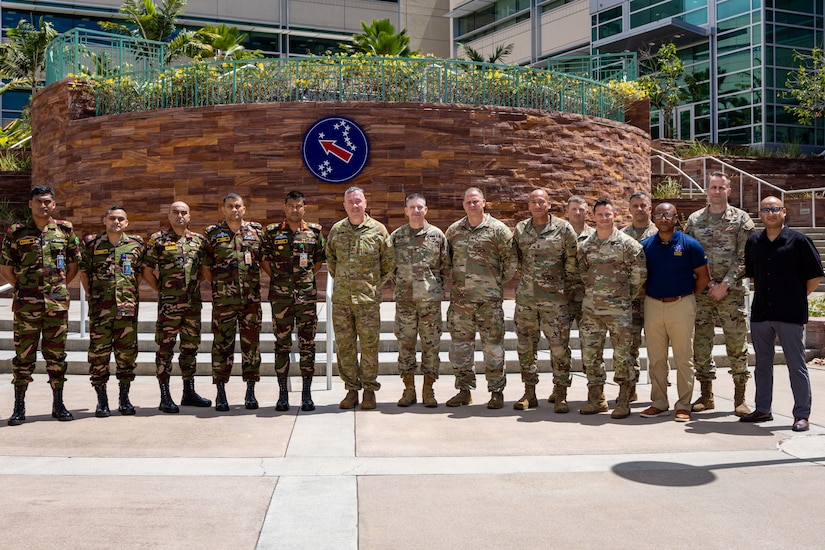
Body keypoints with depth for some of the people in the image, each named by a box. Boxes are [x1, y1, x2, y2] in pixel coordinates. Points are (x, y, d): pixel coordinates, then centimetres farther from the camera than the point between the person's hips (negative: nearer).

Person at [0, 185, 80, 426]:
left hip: (58, 302, 1)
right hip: (26, 304, -1)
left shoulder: (65, 230, 7)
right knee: (24, 354, 2)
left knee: (56, 353, 7)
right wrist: (23, 288, 3)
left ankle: (58, 404, 16)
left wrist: (59, 287, 9)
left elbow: (73, 265, 14)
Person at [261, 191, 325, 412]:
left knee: (307, 344, 2)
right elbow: (264, 260, 10)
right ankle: (282, 394, 12)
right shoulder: (272, 232, 4)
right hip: (280, 295, 0)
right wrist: (278, 277, 4)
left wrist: (306, 277, 7)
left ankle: (307, 394, 10)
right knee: (282, 344, 4)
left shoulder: (315, 231, 6)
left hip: (307, 295, 0)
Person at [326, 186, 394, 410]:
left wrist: (377, 284, 7)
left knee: (369, 345, 1)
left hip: (368, 298, -2)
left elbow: (388, 262, 8)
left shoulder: (378, 229, 1)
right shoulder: (336, 230, 8)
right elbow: (330, 259, 21)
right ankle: (351, 389, 16)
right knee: (345, 345, 6)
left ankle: (369, 389, 11)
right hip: (341, 299, 3)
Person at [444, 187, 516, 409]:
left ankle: (497, 392, 11)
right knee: (460, 344, 8)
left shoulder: (498, 230, -2)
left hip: (489, 299, -4)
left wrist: (498, 282, 3)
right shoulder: (453, 231, 10)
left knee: (493, 345, 2)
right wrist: (454, 281, 13)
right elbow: (447, 259, 20)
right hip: (460, 297, 4)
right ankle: (464, 390, 19)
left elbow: (510, 261, 0)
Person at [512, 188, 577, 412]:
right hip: (525, 296, 4)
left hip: (554, 297, -3)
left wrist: (565, 285, 4)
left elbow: (572, 261, 1)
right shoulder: (520, 229, 8)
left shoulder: (563, 228, -3)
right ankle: (529, 393, 18)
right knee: (526, 345, 8)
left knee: (559, 345, -1)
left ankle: (560, 395, 8)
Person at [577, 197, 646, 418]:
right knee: (590, 354, 6)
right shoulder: (585, 245, 9)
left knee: (621, 354, -2)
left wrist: (628, 295, 1)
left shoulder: (627, 243, -4)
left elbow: (640, 272, -3)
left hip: (618, 309, -4)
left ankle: (624, 400, 10)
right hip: (590, 308, 4)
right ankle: (596, 398, 18)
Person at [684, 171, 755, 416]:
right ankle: (706, 395, 16)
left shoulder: (741, 219, 1)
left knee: (736, 344, -2)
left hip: (731, 292, -3)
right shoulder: (694, 220, 10)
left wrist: (725, 285, -12)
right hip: (701, 292, 3)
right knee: (701, 344, 5)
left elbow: (744, 257, -4)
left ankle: (740, 398, 7)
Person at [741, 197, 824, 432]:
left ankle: (802, 415, 7)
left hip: (790, 314, -5)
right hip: (760, 313, 5)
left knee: (796, 365, 0)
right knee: (762, 364, 13)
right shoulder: (753, 242, 9)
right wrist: (763, 294, 13)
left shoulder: (798, 240, -5)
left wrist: (798, 297, 1)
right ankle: (763, 409, 23)